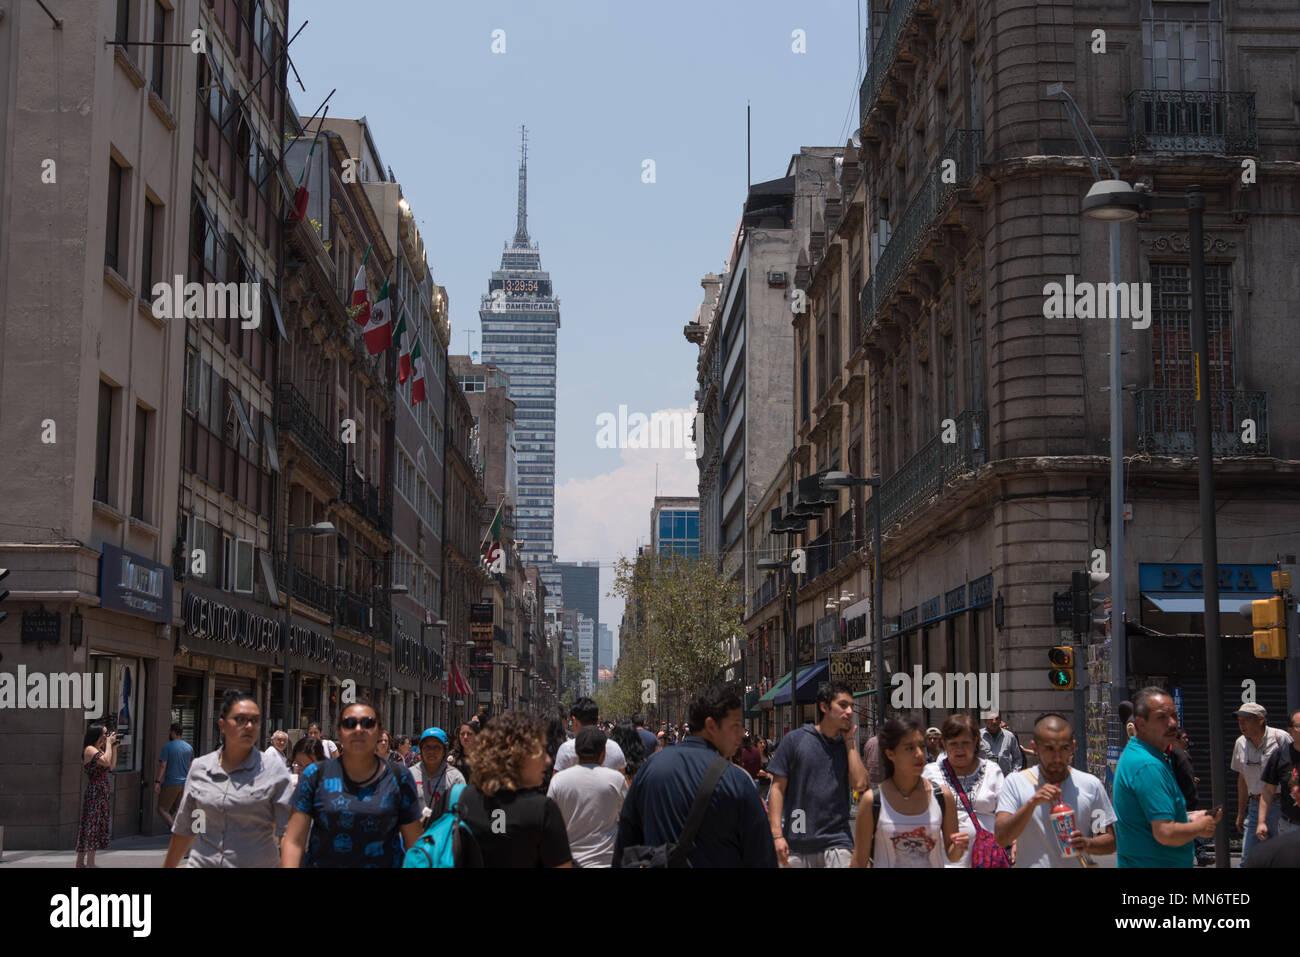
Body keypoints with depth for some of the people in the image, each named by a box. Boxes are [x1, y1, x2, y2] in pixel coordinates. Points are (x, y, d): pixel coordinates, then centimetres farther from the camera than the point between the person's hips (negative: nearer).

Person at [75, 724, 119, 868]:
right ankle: (90, 864, -11)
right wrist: (108, 743, -16)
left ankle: (80, 863, 18)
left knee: (86, 832, 13)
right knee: (92, 830, -10)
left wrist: (114, 747, 11)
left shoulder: (99, 749, 16)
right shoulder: (90, 750, -14)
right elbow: (106, 762, -28)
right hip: (94, 793, -10)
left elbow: (112, 766, 18)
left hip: (100, 795, 10)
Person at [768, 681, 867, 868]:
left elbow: (860, 784, -8)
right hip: (797, 844, -1)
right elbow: (777, 788, -2)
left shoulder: (848, 746, 9)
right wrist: (777, 835, -10)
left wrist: (850, 740, -1)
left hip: (837, 842, 1)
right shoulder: (795, 739, 1)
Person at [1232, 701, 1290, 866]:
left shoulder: (1281, 738, -9)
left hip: (1281, 808, -5)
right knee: (1247, 861, 0)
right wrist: (1241, 813, 20)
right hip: (1255, 807, 5)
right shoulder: (1241, 744, 8)